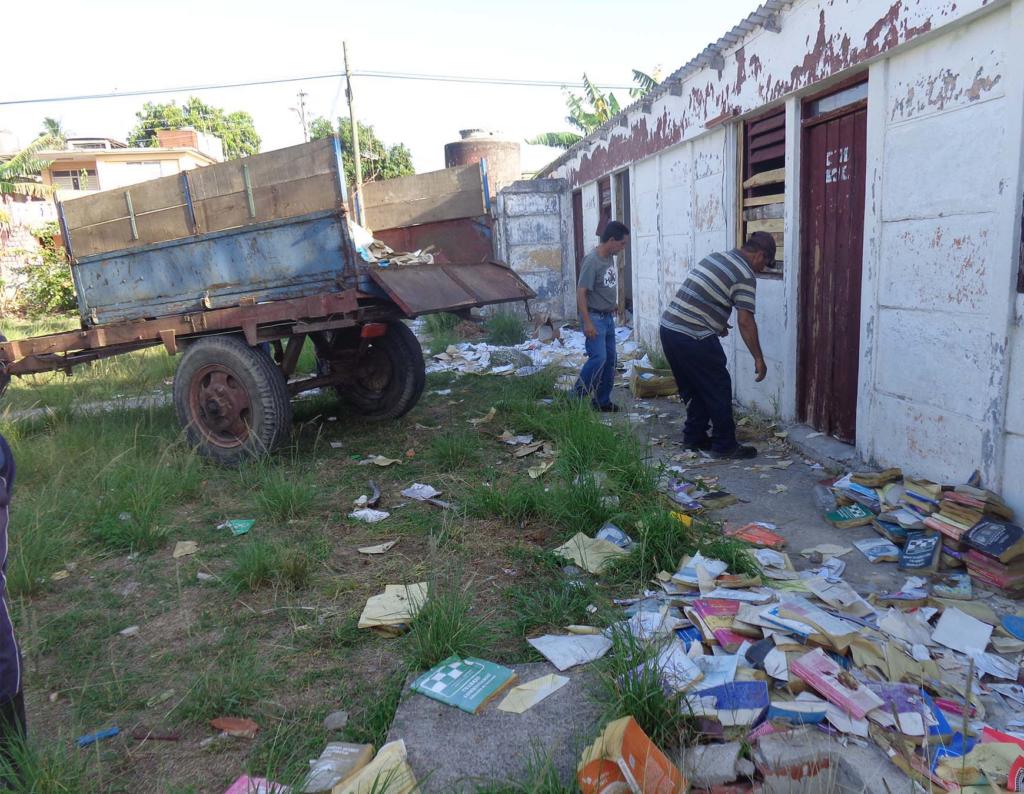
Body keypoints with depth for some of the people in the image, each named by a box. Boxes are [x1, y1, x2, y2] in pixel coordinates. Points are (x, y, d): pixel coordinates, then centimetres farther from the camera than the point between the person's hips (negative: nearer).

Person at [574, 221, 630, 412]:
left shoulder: (610, 258, 7)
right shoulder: (591, 261, -18)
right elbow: (581, 293, -20)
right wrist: (587, 322, -24)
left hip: (608, 317, 9)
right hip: (595, 317, -9)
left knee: (610, 359, 9)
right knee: (598, 358, -16)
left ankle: (602, 400, 17)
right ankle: (576, 397, -4)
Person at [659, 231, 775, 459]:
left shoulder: (714, 257, 18)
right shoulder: (744, 275, -7)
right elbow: (745, 322, -13)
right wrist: (759, 359, -7)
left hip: (668, 328, 8)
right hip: (694, 338, -8)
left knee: (694, 388, 20)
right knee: (718, 390, 5)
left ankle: (694, 437, 27)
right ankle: (725, 445, 13)